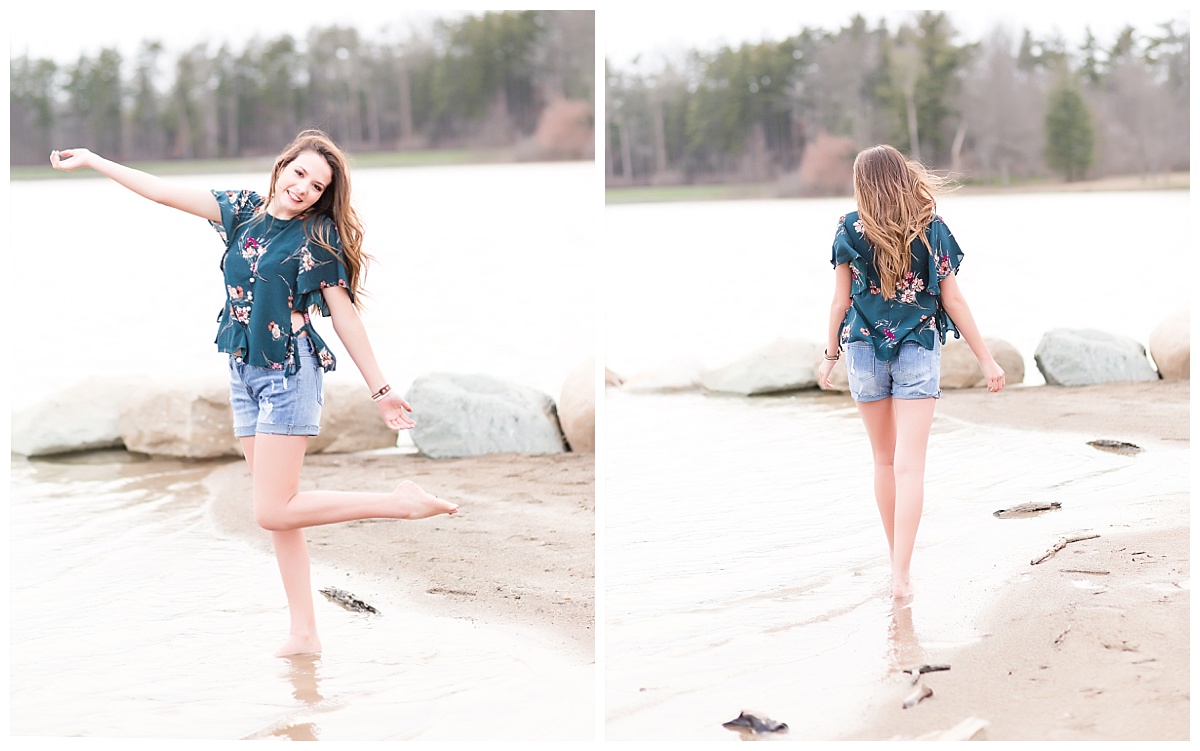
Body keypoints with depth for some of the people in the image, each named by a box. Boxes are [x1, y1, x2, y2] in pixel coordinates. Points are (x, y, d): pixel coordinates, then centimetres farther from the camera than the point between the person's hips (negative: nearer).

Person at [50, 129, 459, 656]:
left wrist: (380, 390, -6)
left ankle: (401, 502, -4)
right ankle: (303, 633, 9)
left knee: (274, 511, -12)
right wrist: (93, 161, 13)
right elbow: (168, 193, 11)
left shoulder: (318, 237, -8)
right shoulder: (243, 211, 7)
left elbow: (345, 316, -6)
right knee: (277, 510, 6)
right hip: (245, 372, 7)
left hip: (289, 372, -7)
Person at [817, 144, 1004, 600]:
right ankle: (901, 575, -17)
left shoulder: (850, 231, -4)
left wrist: (831, 355, 13)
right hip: (919, 349, -1)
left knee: (884, 460, 16)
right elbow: (953, 300, -2)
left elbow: (841, 300, 0)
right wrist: (987, 360, 4)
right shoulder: (931, 230, -2)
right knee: (909, 466, -6)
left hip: (864, 348, 1)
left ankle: (897, 561, 27)